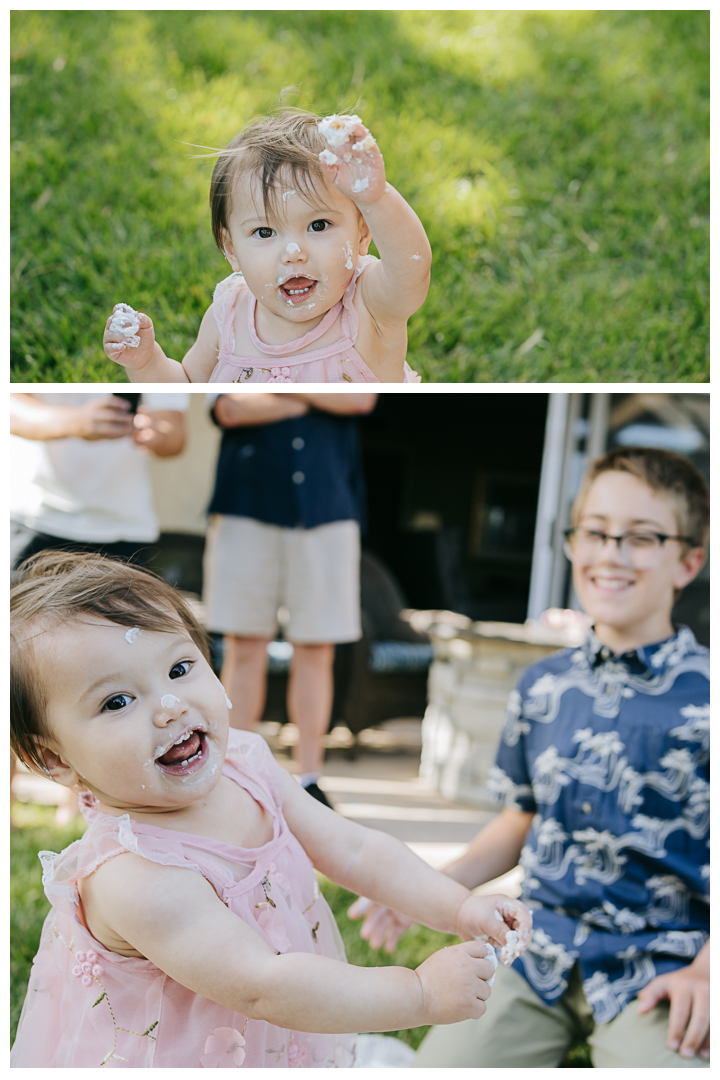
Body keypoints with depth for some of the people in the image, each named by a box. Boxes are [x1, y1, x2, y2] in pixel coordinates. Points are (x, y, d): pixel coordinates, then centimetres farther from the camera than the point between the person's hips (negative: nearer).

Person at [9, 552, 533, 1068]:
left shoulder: (246, 766, -11)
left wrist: (458, 907, -11)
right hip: (178, 1063, -6)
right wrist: (422, 992, -33)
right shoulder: (132, 874, -34)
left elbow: (352, 848, -1)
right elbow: (262, 989, -35)